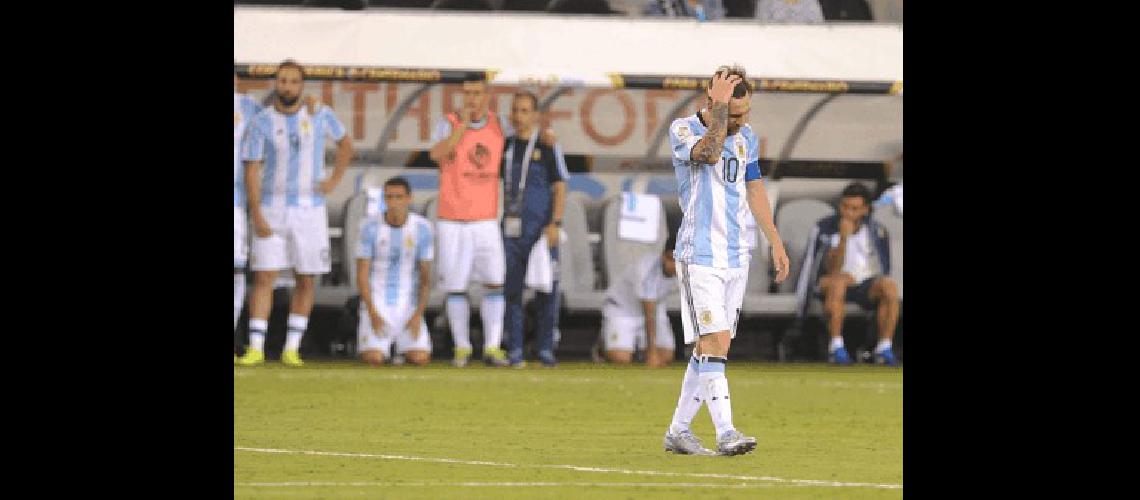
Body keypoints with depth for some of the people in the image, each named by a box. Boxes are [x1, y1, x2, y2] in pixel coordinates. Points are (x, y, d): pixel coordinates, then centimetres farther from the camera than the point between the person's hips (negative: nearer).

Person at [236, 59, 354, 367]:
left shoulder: (319, 116, 2)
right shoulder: (262, 122, -4)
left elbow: (345, 145, 18)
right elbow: (252, 171, -6)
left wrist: (334, 180, 4)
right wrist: (257, 216, -14)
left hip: (310, 210, 2)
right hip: (272, 211, -2)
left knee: (307, 280, 2)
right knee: (265, 276, -8)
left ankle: (292, 349, 9)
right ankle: (256, 348, -8)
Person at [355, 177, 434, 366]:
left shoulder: (422, 228, -4)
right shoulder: (370, 228, -8)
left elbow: (426, 278, 0)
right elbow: (362, 275, -7)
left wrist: (418, 314, -12)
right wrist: (372, 314, -17)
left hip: (408, 306, 1)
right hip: (376, 305, -1)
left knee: (420, 359, -18)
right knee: (373, 359, -23)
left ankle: (404, 345, 19)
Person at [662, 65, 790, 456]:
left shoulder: (746, 136, 12)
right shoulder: (683, 130, -8)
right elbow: (709, 152, -30)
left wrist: (775, 242, 22)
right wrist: (718, 107, -24)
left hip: (736, 255, 7)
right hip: (700, 255, -7)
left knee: (713, 346, 7)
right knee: (714, 342, -16)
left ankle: (678, 431, 15)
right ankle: (725, 433, -22)